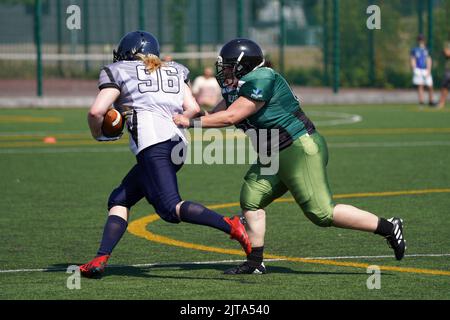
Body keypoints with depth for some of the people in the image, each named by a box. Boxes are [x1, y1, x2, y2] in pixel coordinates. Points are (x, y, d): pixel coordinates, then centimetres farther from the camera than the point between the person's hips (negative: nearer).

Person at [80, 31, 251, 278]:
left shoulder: (119, 73, 10)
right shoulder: (174, 72, 26)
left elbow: (96, 111, 0)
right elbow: (193, 109, 15)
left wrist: (98, 135, 19)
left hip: (152, 144, -8)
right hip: (178, 144, 8)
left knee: (170, 208, -16)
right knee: (120, 199, 17)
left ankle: (230, 226, -31)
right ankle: (101, 258, 7)